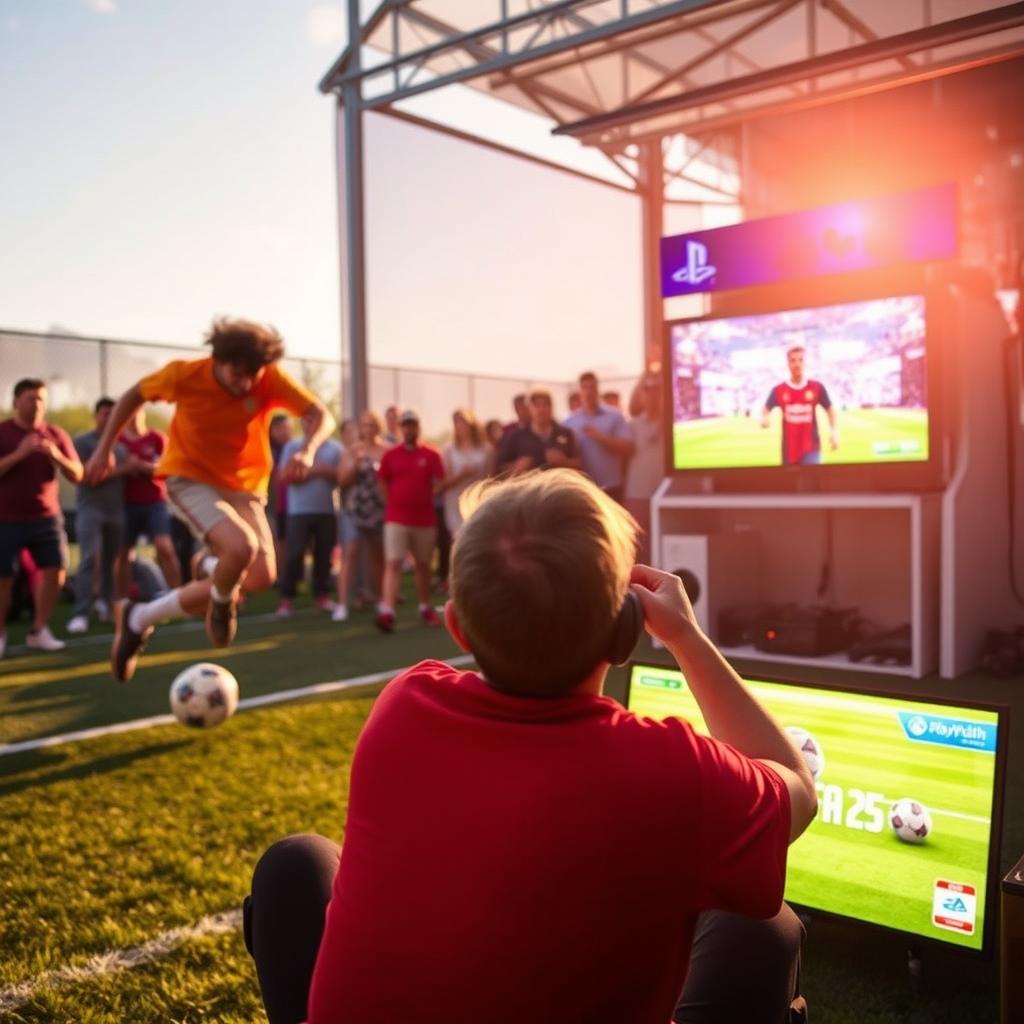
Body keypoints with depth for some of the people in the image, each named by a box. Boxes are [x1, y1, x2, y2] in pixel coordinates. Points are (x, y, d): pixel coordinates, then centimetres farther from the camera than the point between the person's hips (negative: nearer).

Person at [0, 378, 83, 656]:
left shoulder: (56, 434, 5)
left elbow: (77, 475, 2)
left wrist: (56, 455, -15)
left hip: (46, 517, 3)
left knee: (55, 572, -4)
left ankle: (39, 630, 10)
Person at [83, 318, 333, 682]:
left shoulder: (272, 380, -16)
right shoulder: (185, 374, -19)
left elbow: (321, 415, -18)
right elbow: (134, 395, -2)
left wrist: (306, 450, -39)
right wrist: (104, 448, -2)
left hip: (244, 486, 4)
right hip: (191, 479, -4)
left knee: (261, 578, -8)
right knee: (242, 547, -31)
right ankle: (222, 602, 6)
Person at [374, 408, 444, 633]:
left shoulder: (431, 455, 2)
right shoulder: (390, 455, 3)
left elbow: (439, 484, 3)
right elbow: (382, 485, 10)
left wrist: (423, 500, -4)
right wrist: (394, 504, 3)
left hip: (425, 520, 1)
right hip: (396, 519, -1)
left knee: (422, 565, 13)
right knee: (393, 563, -11)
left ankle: (426, 608, 29)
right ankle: (386, 612, -19)